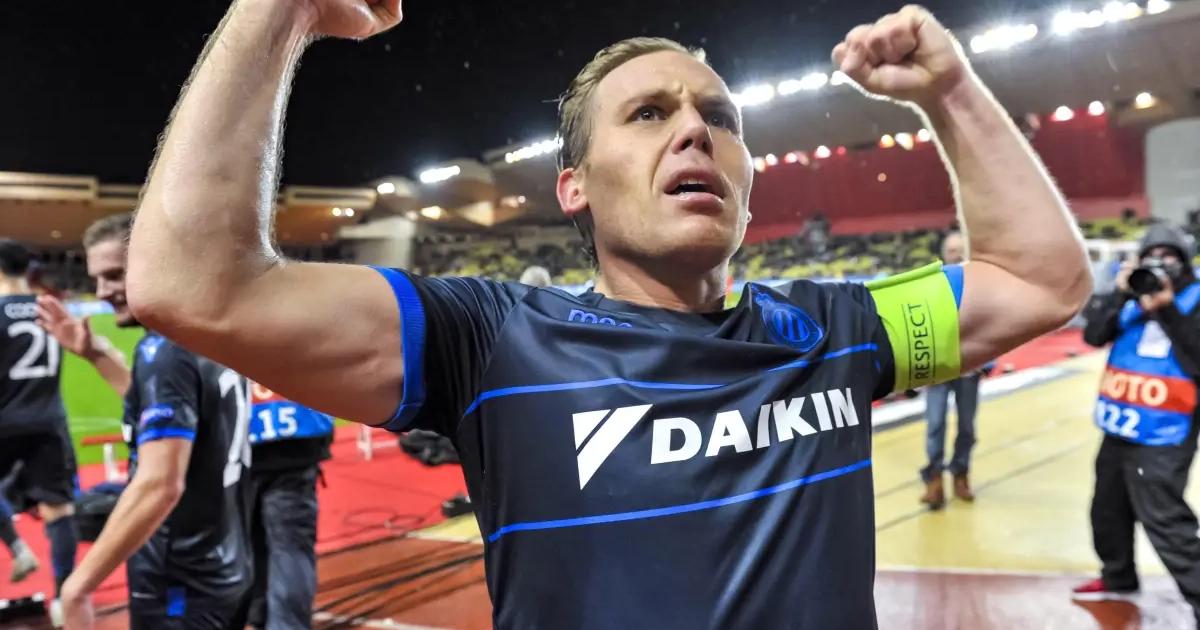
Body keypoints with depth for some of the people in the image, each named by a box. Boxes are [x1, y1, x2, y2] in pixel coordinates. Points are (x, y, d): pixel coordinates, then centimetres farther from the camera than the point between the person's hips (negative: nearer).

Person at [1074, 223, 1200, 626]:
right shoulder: (1133, 295, 8)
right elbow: (1094, 335, -2)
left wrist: (1168, 310, -22)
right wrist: (1119, 295, -14)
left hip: (1162, 435, -6)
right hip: (1119, 426, 6)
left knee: (1166, 524, -13)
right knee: (1108, 509, 20)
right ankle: (1118, 578, 41)